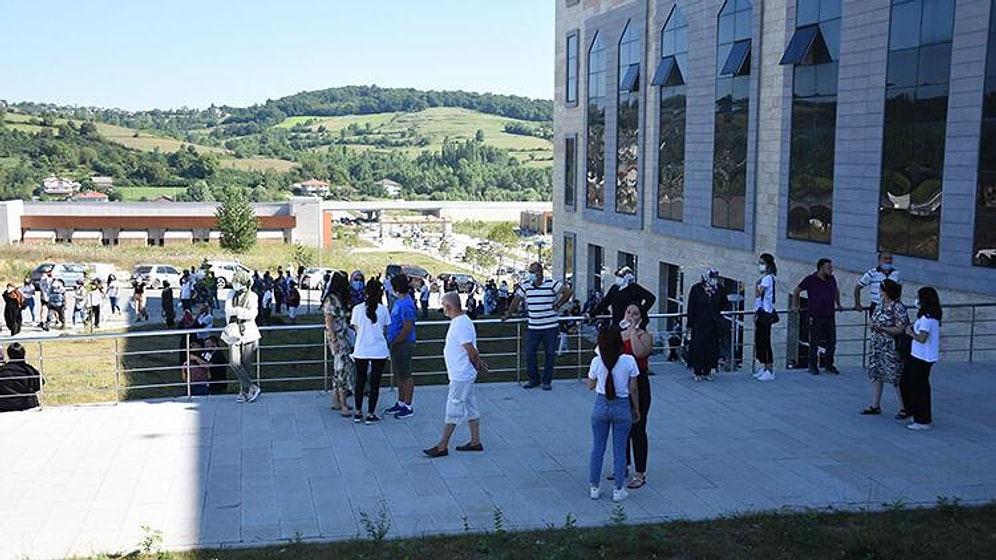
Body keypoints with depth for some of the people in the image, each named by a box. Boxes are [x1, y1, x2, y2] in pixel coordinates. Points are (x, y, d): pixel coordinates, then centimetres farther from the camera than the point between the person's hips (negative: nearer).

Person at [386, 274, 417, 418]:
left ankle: (408, 407, 7)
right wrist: (392, 342, 14)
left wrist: (394, 342, -16)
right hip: (396, 345, 10)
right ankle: (401, 403, 28)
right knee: (399, 375, 17)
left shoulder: (406, 304, -20)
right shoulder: (398, 301, 12)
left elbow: (407, 328, -23)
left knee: (406, 376, -1)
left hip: (404, 345, -10)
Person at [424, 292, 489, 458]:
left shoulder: (460, 325, -22)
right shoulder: (461, 321, 11)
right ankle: (475, 442, 23)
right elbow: (472, 350, 19)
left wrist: (477, 366, -7)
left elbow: (471, 351, -22)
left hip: (460, 377, -10)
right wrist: (478, 363, 15)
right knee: (471, 409, 15)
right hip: (463, 375, 10)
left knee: (452, 412, -3)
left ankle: (442, 447, 3)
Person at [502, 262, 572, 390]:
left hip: (550, 327, -3)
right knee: (529, 353, 0)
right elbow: (516, 299, 11)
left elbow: (567, 291, -8)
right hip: (533, 327, 3)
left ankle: (547, 381, 16)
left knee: (549, 354, 4)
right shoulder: (525, 285, 2)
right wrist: (508, 314, 11)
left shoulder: (551, 283, -9)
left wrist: (558, 305, -6)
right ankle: (534, 379, 14)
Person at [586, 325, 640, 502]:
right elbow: (633, 389, -6)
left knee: (597, 448, 14)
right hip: (622, 407, -1)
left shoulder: (597, 362, -12)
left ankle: (594, 487, 22)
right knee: (619, 449, 10)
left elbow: (590, 386, 2)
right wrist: (636, 409, 7)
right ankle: (618, 490, 16)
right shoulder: (629, 361, -14)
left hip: (601, 406, 1)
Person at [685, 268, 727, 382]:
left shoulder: (719, 289, 3)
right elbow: (691, 308, -5)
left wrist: (715, 311, 9)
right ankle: (698, 373, 7)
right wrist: (689, 325, -7)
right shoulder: (696, 289, -6)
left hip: (713, 325, 3)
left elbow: (724, 303, 21)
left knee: (712, 348, 4)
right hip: (699, 324, -3)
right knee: (698, 348, -4)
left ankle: (707, 372, 15)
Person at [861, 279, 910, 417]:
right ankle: (875, 406, 23)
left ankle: (904, 408, 10)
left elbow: (900, 329, -20)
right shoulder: (881, 304, 8)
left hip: (891, 349, -9)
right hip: (877, 346, 9)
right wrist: (873, 325, -1)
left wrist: (882, 328, -23)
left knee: (896, 378, -1)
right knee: (875, 374, 12)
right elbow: (874, 319, 21)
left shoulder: (898, 308, -17)